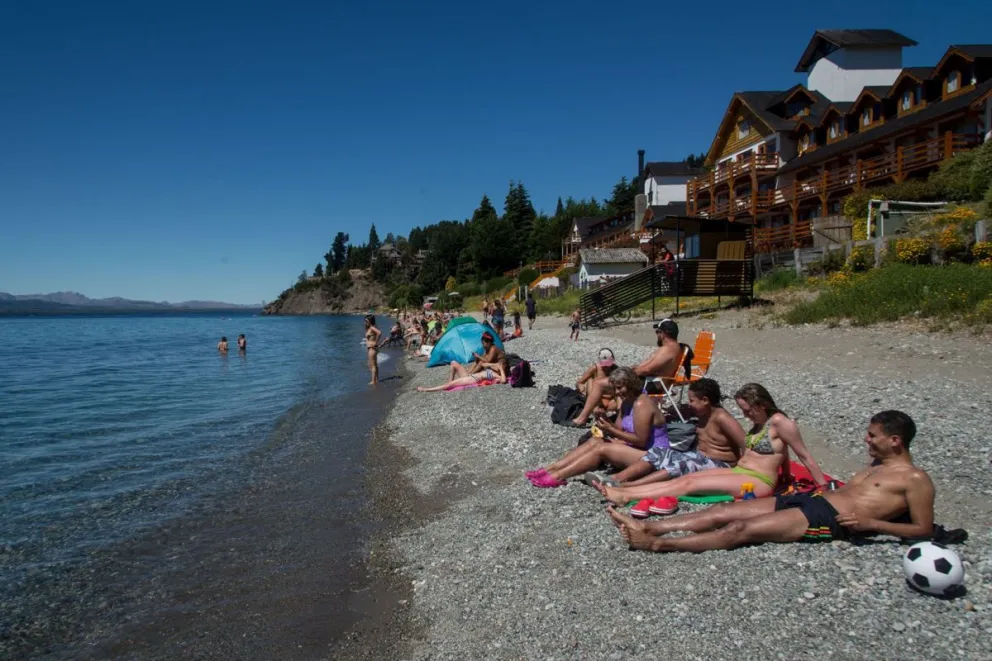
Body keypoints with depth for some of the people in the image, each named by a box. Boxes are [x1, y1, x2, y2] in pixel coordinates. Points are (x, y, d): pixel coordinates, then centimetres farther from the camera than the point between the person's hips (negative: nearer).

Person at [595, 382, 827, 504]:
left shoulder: (779, 422, -11)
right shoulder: (759, 423, 16)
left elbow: (804, 455, -8)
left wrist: (825, 486, -6)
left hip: (758, 483, -9)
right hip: (738, 472, 9)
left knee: (689, 484, -20)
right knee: (684, 479, -8)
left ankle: (625, 497, -26)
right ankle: (620, 490, -16)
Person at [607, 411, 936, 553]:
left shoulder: (915, 479, 0)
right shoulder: (879, 464, 25)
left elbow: (924, 530, -5)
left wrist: (870, 523, -14)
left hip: (831, 520, -9)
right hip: (812, 501, 9)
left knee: (743, 529, -22)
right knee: (722, 512, -6)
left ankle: (658, 543, -26)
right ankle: (647, 527, -11)